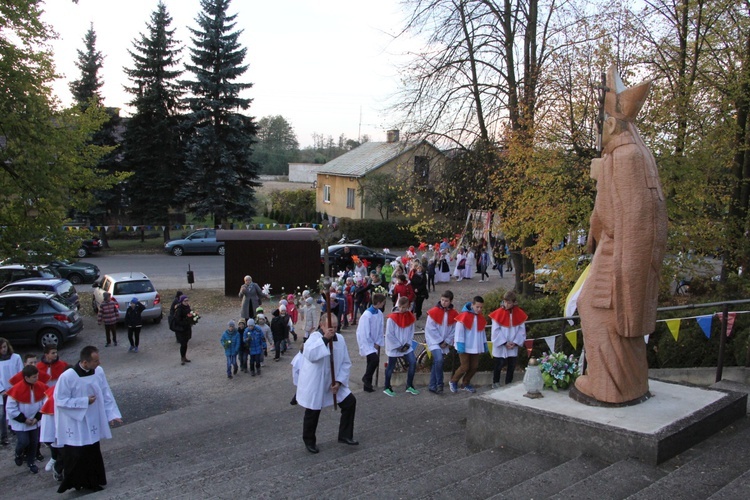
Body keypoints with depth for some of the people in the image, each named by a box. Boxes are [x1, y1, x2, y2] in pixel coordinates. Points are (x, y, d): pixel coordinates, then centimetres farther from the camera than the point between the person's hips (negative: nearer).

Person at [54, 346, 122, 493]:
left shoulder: (99, 372, -9)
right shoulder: (67, 377, -23)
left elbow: (106, 394, 0)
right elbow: (60, 401, -17)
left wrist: (112, 414, -6)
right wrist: (85, 401, -20)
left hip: (92, 423, 5)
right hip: (74, 425, -5)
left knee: (93, 454, 16)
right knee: (76, 456, 2)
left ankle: (91, 481, 33)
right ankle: (73, 482, 23)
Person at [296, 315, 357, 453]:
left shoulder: (340, 338, -2)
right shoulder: (314, 337, -17)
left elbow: (346, 362, 1)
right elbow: (310, 355, -38)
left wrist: (339, 381, -10)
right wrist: (325, 338, -39)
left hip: (334, 383, 5)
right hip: (314, 384, -5)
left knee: (350, 401, 0)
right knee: (312, 413, 4)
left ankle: (345, 435, 16)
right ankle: (309, 441, 29)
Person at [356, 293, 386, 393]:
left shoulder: (379, 313, -2)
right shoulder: (367, 315, -23)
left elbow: (380, 329, 5)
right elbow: (365, 333, -19)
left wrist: (377, 343, -1)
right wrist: (373, 344, -13)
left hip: (375, 344, 7)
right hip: (367, 343, -7)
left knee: (372, 362, 9)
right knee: (375, 359, -22)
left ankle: (367, 386, 21)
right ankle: (366, 377, 3)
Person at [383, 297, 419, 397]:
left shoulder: (410, 317, 0)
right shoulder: (392, 318, -15)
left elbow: (411, 332, 6)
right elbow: (389, 334, -14)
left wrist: (407, 344, -6)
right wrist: (398, 346, -13)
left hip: (406, 346, 4)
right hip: (394, 347, -4)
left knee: (413, 363, -6)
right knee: (391, 367, 5)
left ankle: (409, 386, 8)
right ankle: (387, 388, 21)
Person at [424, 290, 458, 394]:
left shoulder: (454, 314, 2)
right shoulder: (434, 312, -8)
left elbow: (454, 330, 5)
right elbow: (430, 328, -9)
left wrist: (447, 342, -5)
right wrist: (440, 341, -8)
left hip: (445, 343, 4)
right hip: (434, 341, -4)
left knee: (436, 364, 8)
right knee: (439, 360, -23)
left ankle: (432, 386, 16)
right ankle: (439, 384, -12)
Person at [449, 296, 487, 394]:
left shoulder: (481, 318, 8)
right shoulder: (464, 316, -14)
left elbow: (482, 332, 17)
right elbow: (459, 331, -13)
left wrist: (484, 344, 15)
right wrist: (460, 344, -17)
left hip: (475, 347, 7)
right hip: (465, 347, -6)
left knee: (474, 367, 7)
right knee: (465, 367, -5)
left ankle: (466, 384, 26)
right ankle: (453, 382, 18)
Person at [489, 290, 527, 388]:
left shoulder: (519, 314, -3)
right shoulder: (498, 313, -12)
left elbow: (522, 330, -1)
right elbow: (496, 330, -11)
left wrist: (515, 342, -11)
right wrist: (505, 343, -14)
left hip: (513, 347, 3)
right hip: (500, 346, -3)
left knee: (512, 366, 10)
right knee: (499, 365, 9)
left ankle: (508, 384, 25)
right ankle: (495, 383, 29)